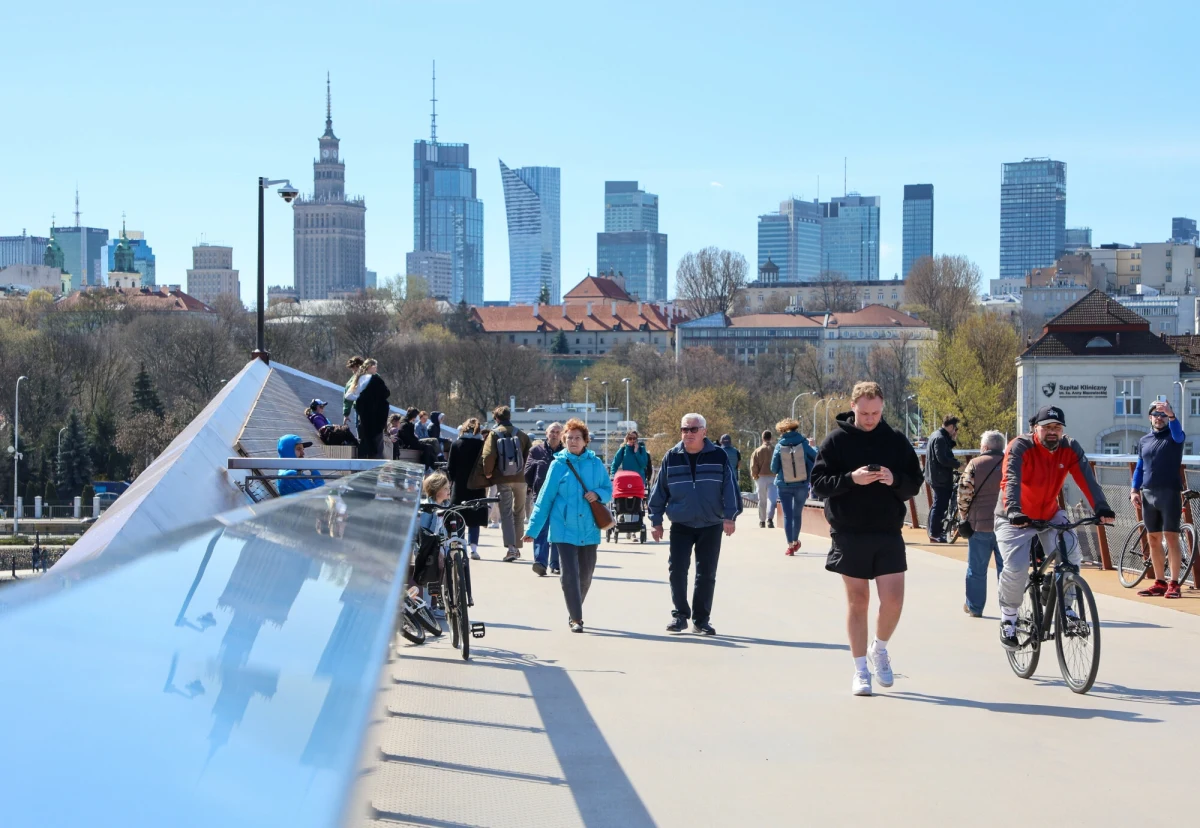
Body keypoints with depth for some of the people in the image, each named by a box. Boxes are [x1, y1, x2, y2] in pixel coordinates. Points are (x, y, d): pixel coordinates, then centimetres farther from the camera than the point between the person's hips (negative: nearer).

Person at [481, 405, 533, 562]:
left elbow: (488, 455, -13)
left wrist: (488, 473, -1)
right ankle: (517, 546, 20)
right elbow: (529, 454, 2)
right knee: (519, 512, 15)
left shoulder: (494, 434, -2)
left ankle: (511, 547, -19)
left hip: (502, 479, -2)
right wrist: (526, 473, 12)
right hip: (520, 478, 2)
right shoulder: (521, 434, 6)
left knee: (506, 513, -3)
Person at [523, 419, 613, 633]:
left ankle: (575, 612, 29)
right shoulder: (559, 464, -2)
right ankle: (576, 618, -3)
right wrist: (533, 529, -1)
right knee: (570, 574, -10)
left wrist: (598, 494, -12)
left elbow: (609, 490, 12)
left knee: (585, 575, 10)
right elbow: (545, 498, 0)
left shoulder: (596, 464, 3)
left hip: (589, 530, 3)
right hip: (564, 529, -3)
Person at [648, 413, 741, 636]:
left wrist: (730, 516, -10)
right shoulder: (672, 458, 3)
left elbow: (730, 488, -1)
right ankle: (680, 615, 4)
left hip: (711, 526, -1)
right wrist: (656, 520, 7)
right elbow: (660, 490, 8)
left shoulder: (719, 457, -1)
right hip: (681, 525, 1)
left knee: (707, 573, 4)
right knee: (677, 569, -8)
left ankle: (701, 619, 14)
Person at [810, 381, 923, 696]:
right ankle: (860, 669, 13)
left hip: (888, 533, 1)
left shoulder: (897, 441, 6)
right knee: (857, 600, 4)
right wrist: (850, 479, -20)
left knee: (893, 599, -4)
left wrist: (895, 480, -15)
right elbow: (818, 483, -4)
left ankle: (880, 649, 24)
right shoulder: (836, 441, 0)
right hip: (849, 534, -1)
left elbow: (915, 483, 6)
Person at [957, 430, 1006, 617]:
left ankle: (974, 607, 13)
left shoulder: (975, 464, -4)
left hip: (980, 524, -2)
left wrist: (963, 515, 4)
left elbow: (964, 492, -9)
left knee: (977, 568, 7)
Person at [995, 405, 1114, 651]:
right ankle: (1008, 619, 2)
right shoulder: (1019, 448, -24)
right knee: (1016, 568, -20)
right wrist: (1013, 511, -55)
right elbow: (1010, 481, -37)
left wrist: (1101, 508, -38)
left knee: (1071, 555, -16)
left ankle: (1064, 608, 5)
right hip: (1016, 518, -4)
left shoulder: (1070, 449, -12)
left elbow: (1087, 479, -23)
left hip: (1050, 515, 4)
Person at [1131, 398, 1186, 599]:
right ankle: (1159, 582, 12)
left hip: (1170, 492, -5)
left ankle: (1174, 584, -8)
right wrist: (1135, 490, 5)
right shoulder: (1144, 441, 15)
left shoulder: (1174, 437, 0)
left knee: (1171, 537, -8)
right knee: (1154, 539, 6)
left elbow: (1178, 432, -24)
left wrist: (1171, 415, -43)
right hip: (1148, 494, 5)